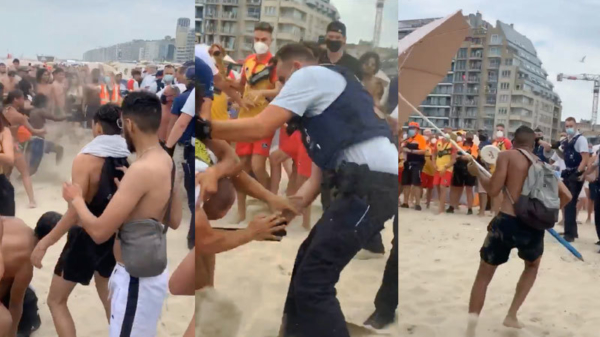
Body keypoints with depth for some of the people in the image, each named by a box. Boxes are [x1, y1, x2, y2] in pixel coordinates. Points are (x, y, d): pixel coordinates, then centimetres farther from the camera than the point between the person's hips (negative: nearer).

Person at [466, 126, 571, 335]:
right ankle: (512, 315, 28)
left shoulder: (507, 155, 3)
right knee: (532, 266, 35)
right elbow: (566, 195, 13)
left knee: (484, 275, 11)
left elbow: (493, 190, -3)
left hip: (506, 222, -3)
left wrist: (478, 173, 14)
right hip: (534, 226, 3)